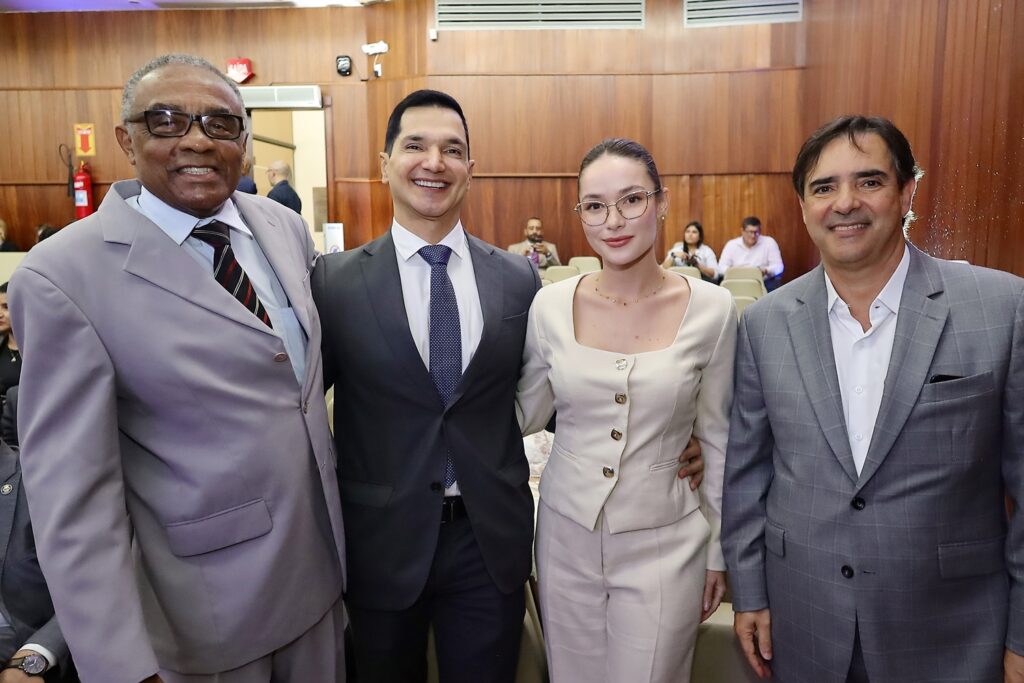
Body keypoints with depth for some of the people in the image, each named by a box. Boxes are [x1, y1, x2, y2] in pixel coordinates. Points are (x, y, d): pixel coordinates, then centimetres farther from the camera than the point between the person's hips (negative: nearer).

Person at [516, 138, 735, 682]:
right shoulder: (551, 305, -7)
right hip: (567, 536, 2)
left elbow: (717, 438, 0)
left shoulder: (711, 308, -10)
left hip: (664, 543, -1)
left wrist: (718, 550, 6)